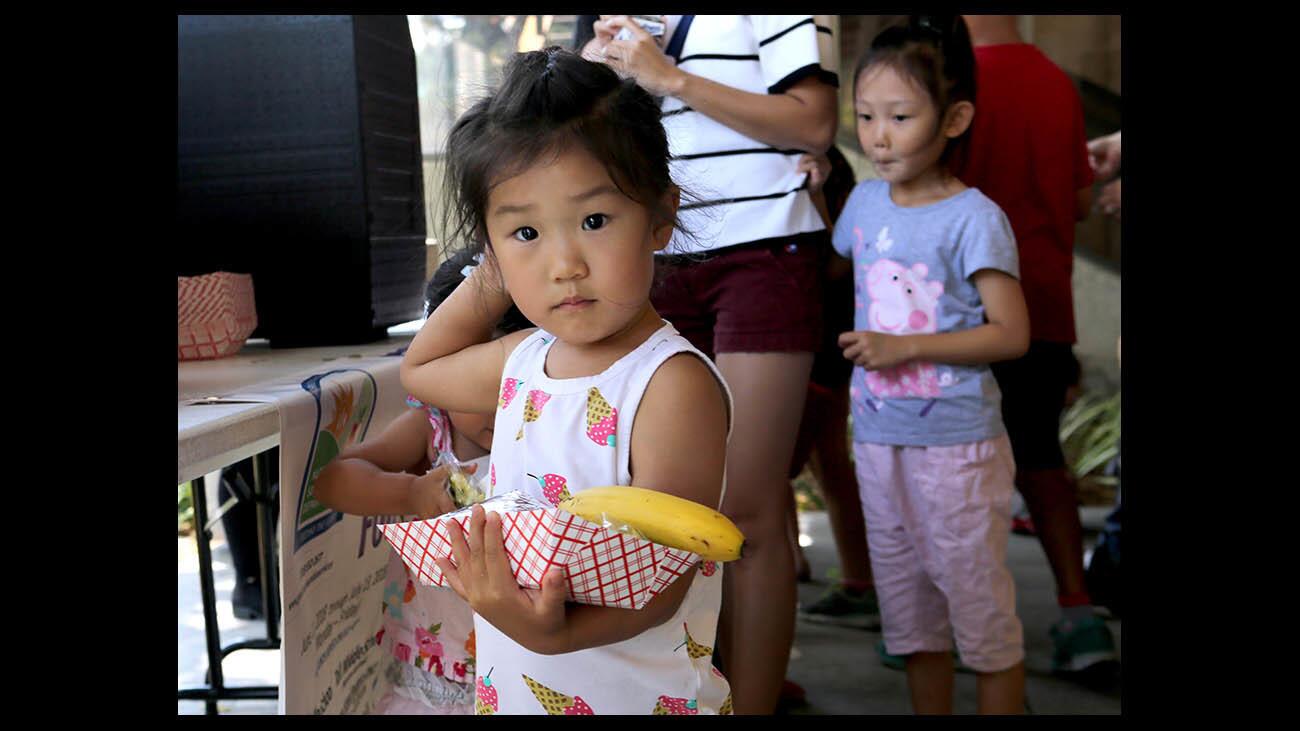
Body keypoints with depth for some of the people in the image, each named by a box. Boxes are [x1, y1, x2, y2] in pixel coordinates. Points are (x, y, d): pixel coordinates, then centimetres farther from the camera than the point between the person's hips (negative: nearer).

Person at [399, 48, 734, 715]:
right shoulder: (523, 361, 0)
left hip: (641, 697, -7)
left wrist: (556, 630, -44)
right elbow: (419, 370, 21)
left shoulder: (674, 383, -22)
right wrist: (490, 277, 6)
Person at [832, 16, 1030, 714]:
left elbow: (1012, 334, -16)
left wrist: (906, 346, -20)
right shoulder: (864, 200, 5)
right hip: (879, 439, 6)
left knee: (977, 600, 3)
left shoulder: (974, 219, -13)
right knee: (906, 604, 15)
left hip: (956, 444, -6)